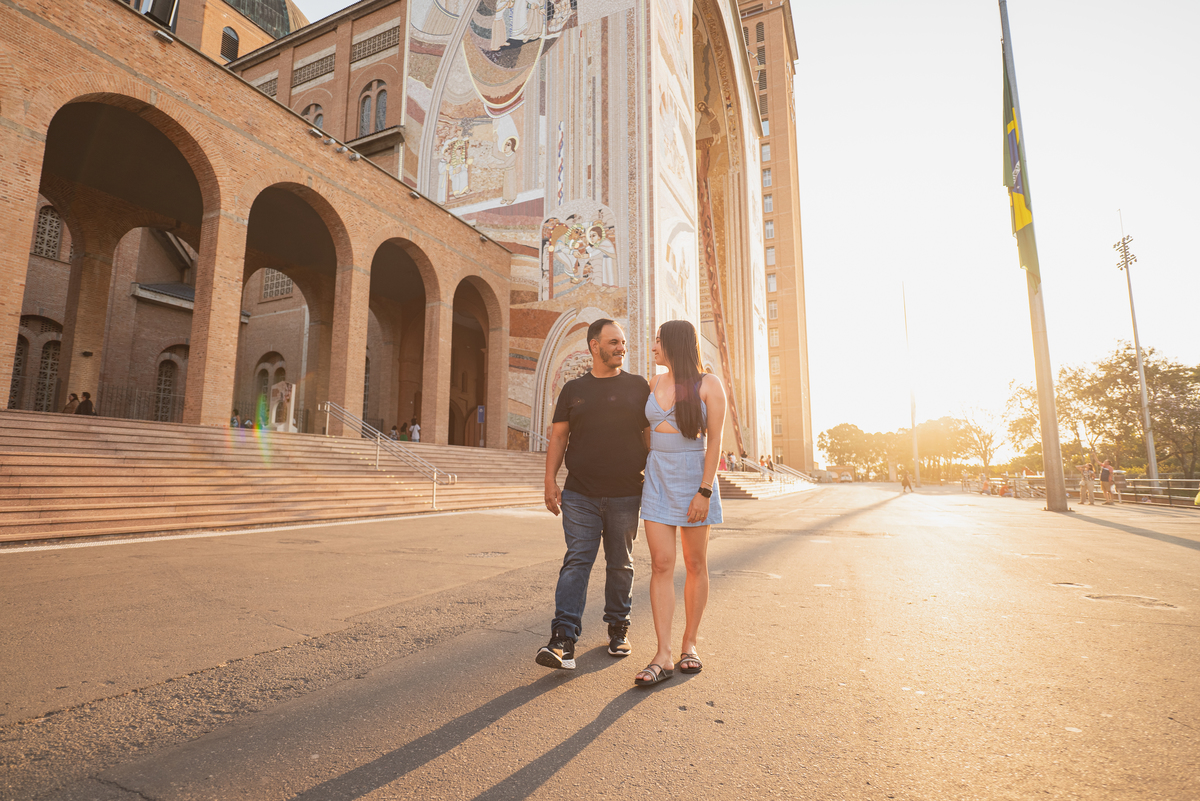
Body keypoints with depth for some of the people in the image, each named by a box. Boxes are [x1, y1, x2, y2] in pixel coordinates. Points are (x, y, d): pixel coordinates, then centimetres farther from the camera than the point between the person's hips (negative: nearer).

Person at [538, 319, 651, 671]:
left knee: (620, 565, 11)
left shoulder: (637, 386, 6)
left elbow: (651, 436, 6)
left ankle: (618, 629, 28)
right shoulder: (573, 390, 8)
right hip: (580, 495, 0)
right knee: (576, 562, -5)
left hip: (625, 495, 0)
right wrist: (550, 482, 0)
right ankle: (563, 640, -3)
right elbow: (558, 436, 8)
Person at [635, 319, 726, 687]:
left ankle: (689, 644, 22)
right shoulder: (655, 383, 9)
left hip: (694, 477, -3)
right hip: (657, 478, 4)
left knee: (695, 564, 7)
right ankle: (663, 656, 1)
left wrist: (705, 491, -15)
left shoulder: (709, 384, -5)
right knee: (661, 564, -3)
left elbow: (715, 440, -9)